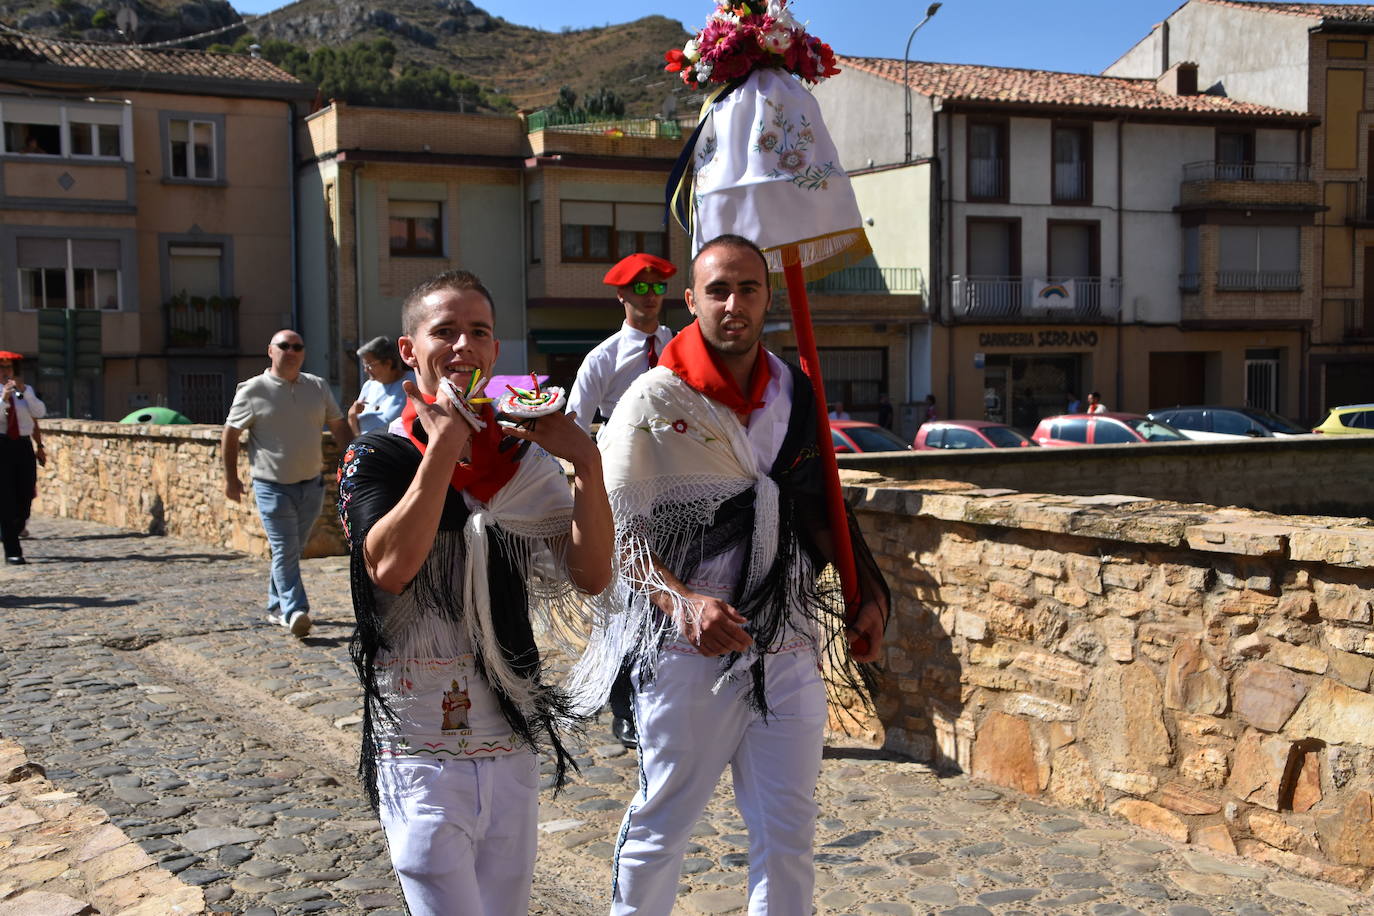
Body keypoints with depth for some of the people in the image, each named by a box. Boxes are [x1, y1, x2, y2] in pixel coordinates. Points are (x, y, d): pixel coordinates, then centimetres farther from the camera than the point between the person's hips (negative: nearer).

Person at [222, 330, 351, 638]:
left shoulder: (318, 387, 7)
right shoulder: (253, 390, -5)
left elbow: (338, 425, 13)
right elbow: (230, 434, 0)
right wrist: (230, 477, -1)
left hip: (312, 485, 5)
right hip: (273, 487, -4)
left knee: (292, 549, 13)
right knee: (285, 551, -11)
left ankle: (276, 606, 27)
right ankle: (295, 612, -16)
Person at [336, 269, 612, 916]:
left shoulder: (524, 459, 5)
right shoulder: (376, 457, -5)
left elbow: (591, 575, -3)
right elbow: (389, 566, -24)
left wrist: (587, 462, -14)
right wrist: (444, 446, -21)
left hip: (513, 747, 4)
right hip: (421, 753, -4)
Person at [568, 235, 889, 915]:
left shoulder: (795, 394, 8)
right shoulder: (655, 401, -7)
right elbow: (615, 532, -10)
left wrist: (868, 591, 11)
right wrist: (683, 603, -24)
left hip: (788, 648, 5)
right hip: (689, 652, -4)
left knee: (788, 833, 10)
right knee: (661, 825, 8)